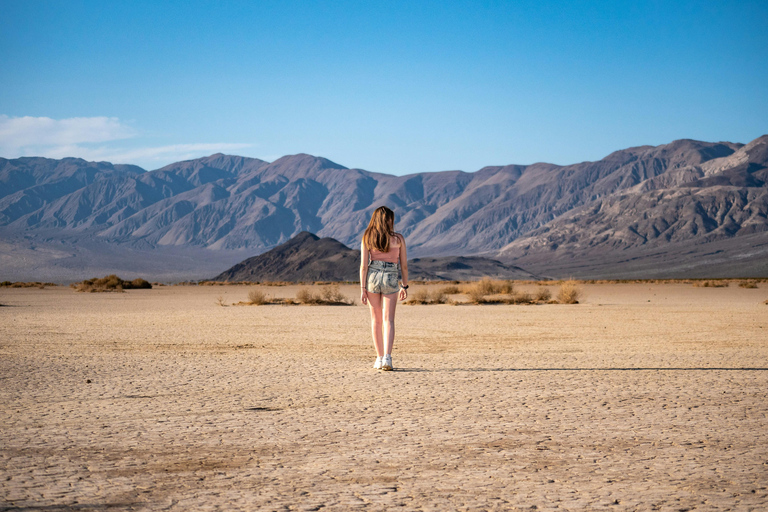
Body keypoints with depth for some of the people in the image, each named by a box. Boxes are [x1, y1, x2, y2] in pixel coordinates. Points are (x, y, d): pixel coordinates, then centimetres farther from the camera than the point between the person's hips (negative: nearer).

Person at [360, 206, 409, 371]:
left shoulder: (367, 239, 0)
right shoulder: (398, 239, 0)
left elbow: (363, 265, -3)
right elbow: (404, 265, 3)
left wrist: (362, 289, -1)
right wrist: (404, 286, 13)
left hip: (372, 277, 1)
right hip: (391, 279, -1)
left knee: (376, 320, 13)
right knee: (388, 320, 0)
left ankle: (379, 358, 16)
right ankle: (387, 357, -15)